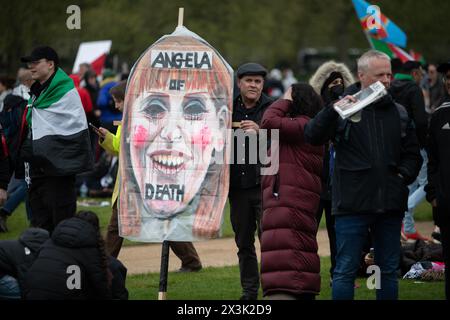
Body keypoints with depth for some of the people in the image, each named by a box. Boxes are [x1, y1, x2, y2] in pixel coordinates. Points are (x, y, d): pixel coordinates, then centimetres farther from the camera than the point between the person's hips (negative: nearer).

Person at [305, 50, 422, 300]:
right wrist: (334, 109, -25)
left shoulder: (398, 112, 12)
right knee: (346, 270, -2)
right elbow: (313, 136, -13)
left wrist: (404, 176, 1)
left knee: (389, 270, 11)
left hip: (390, 204, 4)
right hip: (353, 203, -4)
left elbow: (413, 154, 19)